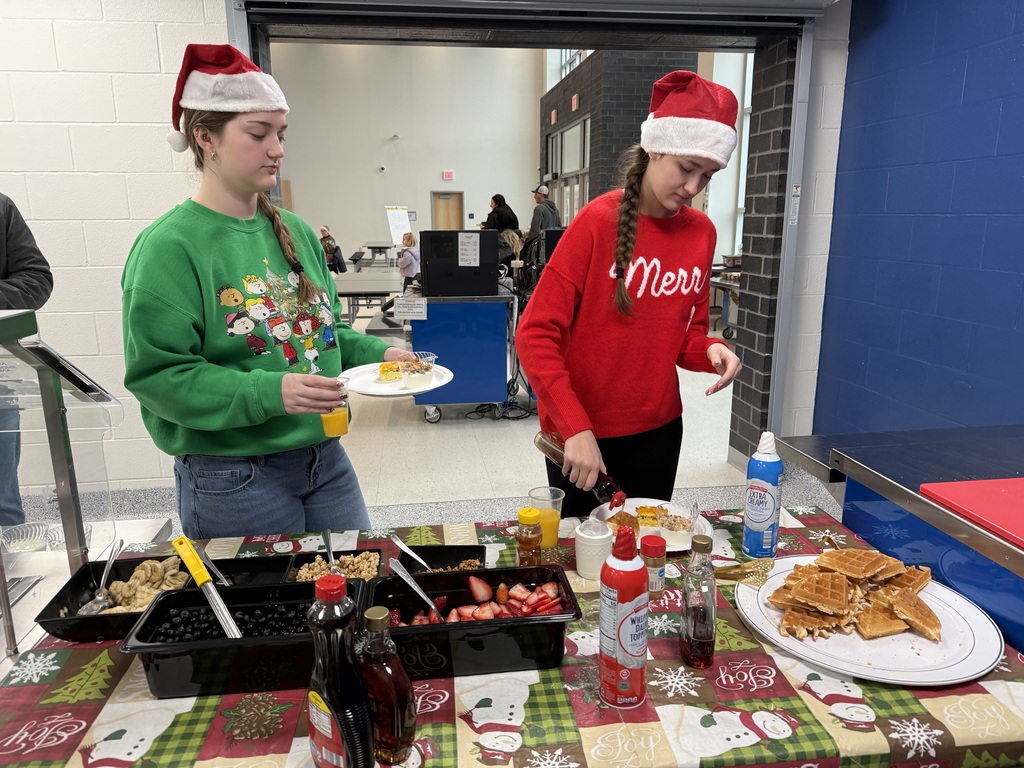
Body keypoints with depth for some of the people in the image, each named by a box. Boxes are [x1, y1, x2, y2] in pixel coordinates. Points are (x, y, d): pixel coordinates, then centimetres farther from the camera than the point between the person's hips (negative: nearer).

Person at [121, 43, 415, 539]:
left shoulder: (296, 232, 7)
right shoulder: (168, 246, -13)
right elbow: (158, 375, -17)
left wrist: (378, 353, 0)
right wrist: (270, 392, -28)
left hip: (325, 457, 7)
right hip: (233, 477, -6)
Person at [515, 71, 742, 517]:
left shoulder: (701, 232, 0)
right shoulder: (598, 221, -15)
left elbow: (686, 333, 11)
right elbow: (535, 335, -17)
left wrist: (710, 351, -12)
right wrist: (575, 428, -25)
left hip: (657, 430, 5)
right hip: (581, 435, -4)